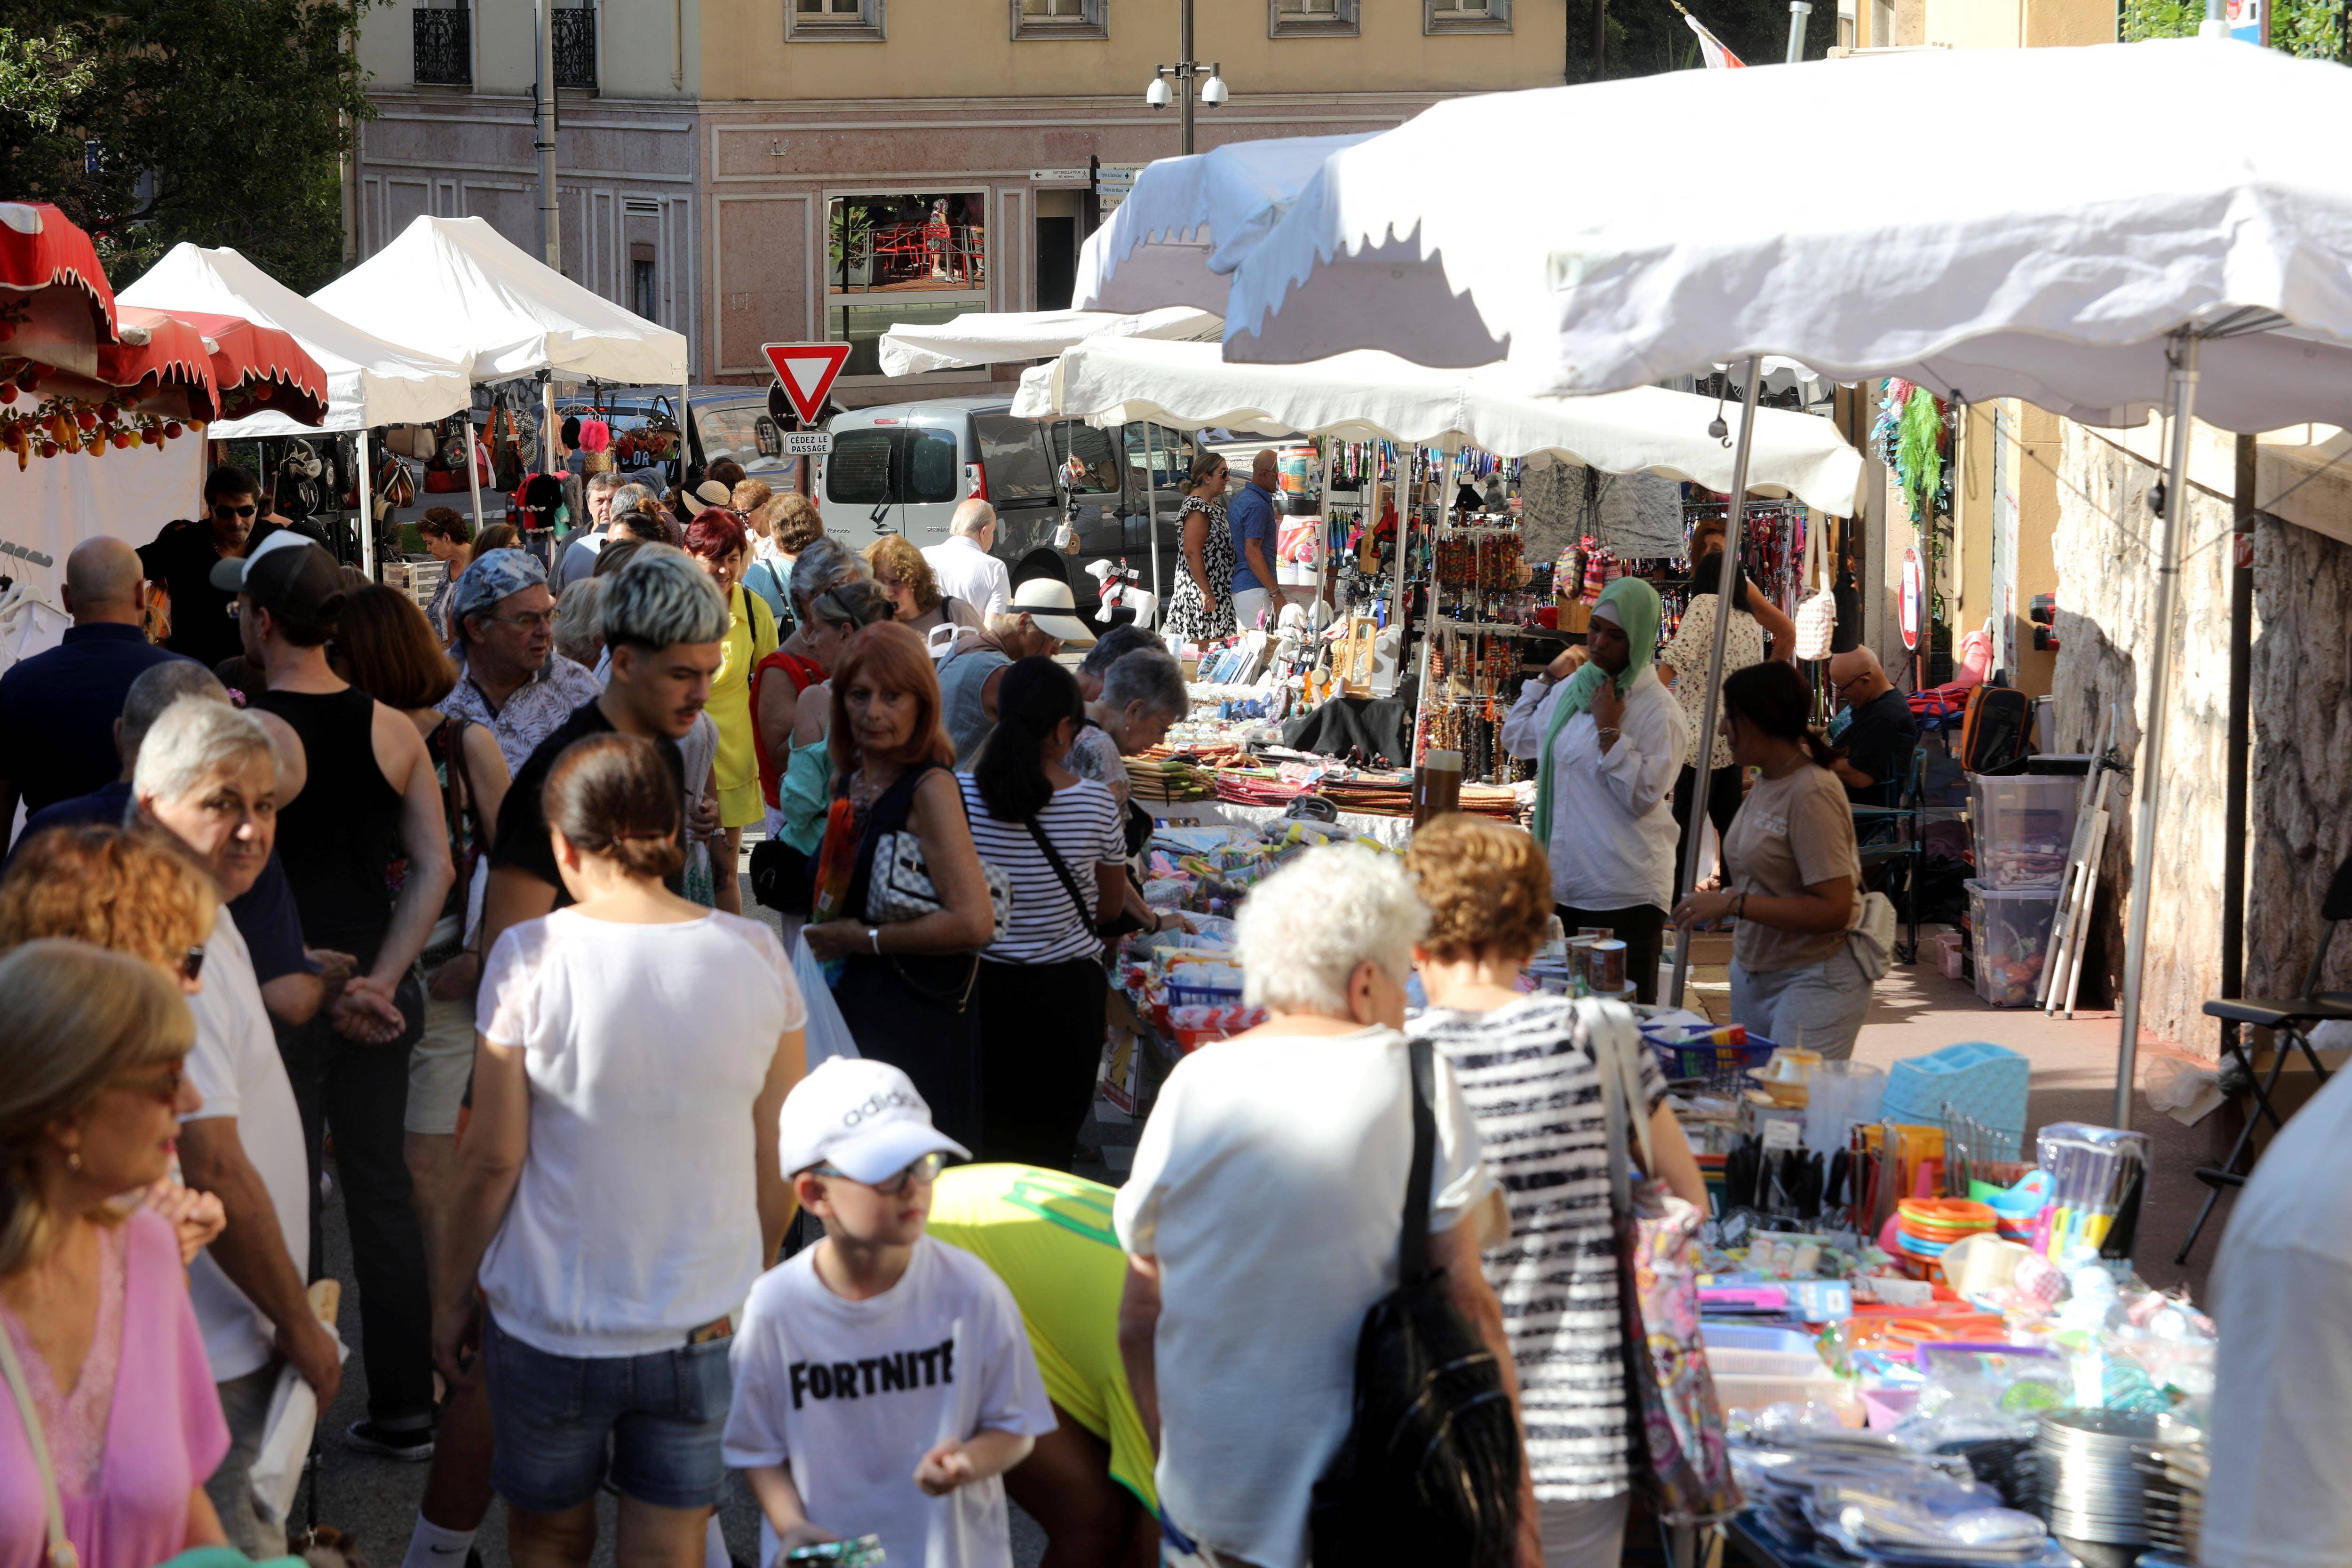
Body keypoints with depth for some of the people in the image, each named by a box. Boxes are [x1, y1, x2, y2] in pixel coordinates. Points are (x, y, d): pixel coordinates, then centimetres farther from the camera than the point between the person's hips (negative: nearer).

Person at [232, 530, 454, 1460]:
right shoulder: (392, 728, 1)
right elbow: (434, 869, -3)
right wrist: (381, 982, -8)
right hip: (375, 995, 5)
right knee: (382, 1192, 13)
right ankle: (403, 1410, 19)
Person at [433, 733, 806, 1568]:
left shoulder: (530, 957, -12)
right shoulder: (756, 956, -5)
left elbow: (493, 1158, -8)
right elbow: (778, 1161, 2)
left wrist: (451, 1295, 6)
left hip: (553, 1320, -1)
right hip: (703, 1320, 2)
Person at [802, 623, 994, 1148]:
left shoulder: (930, 789, -13)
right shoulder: (846, 781, 11)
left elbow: (975, 922, -23)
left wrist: (866, 939, -14)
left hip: (916, 1024, -8)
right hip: (847, 1007, 8)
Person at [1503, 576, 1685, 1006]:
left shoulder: (1658, 710, -9)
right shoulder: (1571, 689, 11)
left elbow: (1644, 796, -16)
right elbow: (1518, 737, 28)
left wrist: (1609, 731, -16)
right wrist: (1547, 677, 25)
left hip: (1625, 895, -7)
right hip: (1564, 887, 7)